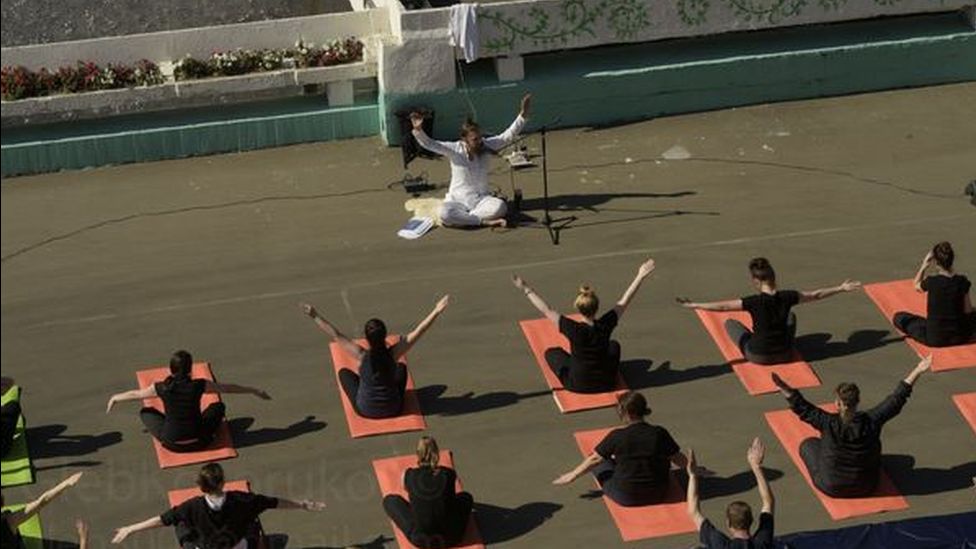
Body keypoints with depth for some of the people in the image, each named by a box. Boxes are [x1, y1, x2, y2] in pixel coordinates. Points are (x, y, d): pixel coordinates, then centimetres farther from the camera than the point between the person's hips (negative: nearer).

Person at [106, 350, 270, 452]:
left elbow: (135, 394, 4)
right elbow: (228, 388, -3)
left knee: (146, 411, 23)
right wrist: (254, 391, 10)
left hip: (171, 443, 0)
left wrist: (115, 398, 23)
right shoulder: (198, 386, -17)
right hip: (198, 442, 0)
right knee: (218, 406, 23)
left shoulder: (162, 388, -15)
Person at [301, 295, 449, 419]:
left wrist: (315, 316, -13)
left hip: (366, 410, -1)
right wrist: (437, 311, -12)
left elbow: (336, 335, -19)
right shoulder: (393, 353, -22)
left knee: (344, 372, 21)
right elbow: (418, 332, -17)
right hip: (393, 409, 1)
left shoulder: (362, 356, -25)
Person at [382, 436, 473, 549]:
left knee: (389, 500, 19)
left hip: (420, 539, -1)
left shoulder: (409, 475, -14)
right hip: (450, 538, 1)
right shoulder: (449, 474, -12)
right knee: (466, 497, 29)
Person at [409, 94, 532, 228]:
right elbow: (429, 144, -16)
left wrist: (522, 115, -16)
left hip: (481, 199, 2)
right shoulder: (455, 150, -7)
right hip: (458, 200, -2)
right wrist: (418, 130, -36)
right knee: (444, 213, -39)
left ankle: (462, 218, -22)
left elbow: (508, 136, -4)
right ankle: (484, 221, -29)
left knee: (500, 206, -34)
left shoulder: (486, 146, 0)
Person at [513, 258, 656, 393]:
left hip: (577, 385, -2)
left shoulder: (574, 330, -27)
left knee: (552, 352, 20)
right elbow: (623, 302, -9)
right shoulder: (605, 325, -21)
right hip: (606, 384, 2)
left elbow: (546, 311, -18)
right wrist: (640, 277, 0)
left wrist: (526, 289, -9)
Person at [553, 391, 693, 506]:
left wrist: (573, 475, 14)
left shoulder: (617, 436, -15)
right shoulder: (659, 433, -10)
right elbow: (680, 460, 2)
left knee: (601, 462, 19)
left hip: (626, 498, -3)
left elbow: (594, 459, -2)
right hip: (657, 496, 3)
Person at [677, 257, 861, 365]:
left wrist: (694, 305, -15)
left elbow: (722, 306, -21)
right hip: (785, 355, 3)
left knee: (730, 323, 17)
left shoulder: (754, 302, -23)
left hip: (758, 356, -3)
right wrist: (841, 288, 12)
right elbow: (816, 295, -1)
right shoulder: (787, 297, -14)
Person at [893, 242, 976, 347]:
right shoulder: (962, 282, -12)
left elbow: (917, 285, 5)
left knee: (898, 317, 16)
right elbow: (967, 311, -2)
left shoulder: (931, 282, -19)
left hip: (934, 339, -2)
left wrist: (924, 265, 3)